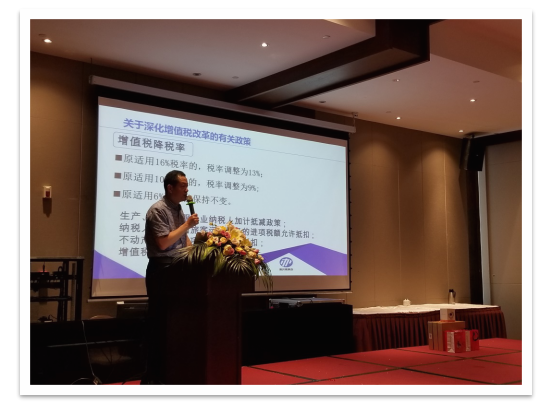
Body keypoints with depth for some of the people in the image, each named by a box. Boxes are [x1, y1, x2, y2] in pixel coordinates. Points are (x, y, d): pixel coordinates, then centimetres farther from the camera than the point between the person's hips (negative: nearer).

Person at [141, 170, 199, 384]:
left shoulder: (179, 210, 14)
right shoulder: (158, 210, -13)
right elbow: (163, 243, -22)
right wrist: (187, 224, -15)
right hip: (161, 271, -8)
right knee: (158, 322, -3)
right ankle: (152, 376, 5)